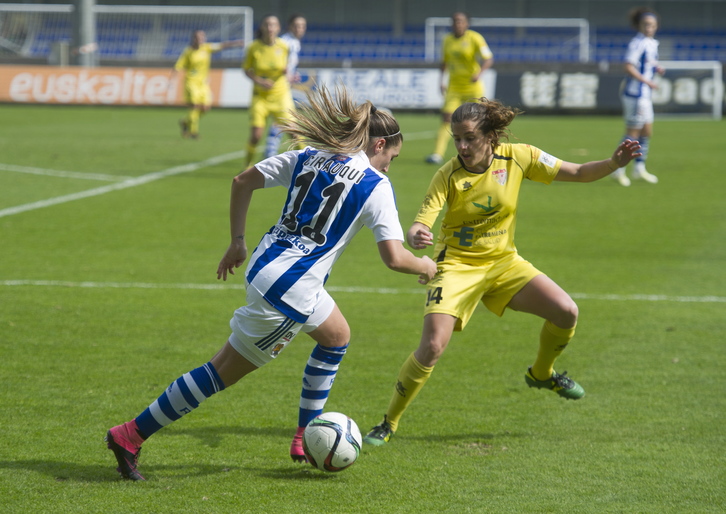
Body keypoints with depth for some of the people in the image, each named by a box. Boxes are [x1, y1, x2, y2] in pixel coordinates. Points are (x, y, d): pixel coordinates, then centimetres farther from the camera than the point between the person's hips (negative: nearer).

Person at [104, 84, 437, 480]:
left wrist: (237, 242, 19)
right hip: (290, 289, -8)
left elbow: (242, 181, 12)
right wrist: (425, 267, 9)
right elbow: (394, 258, -13)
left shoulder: (307, 158, 12)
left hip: (264, 265, 8)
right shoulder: (375, 186, -6)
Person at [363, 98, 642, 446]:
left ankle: (541, 373, 24)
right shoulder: (448, 176, -19)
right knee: (432, 346, -21)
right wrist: (415, 236, -51)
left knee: (566, 312, -8)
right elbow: (421, 224, -26)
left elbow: (577, 173, -4)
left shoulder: (518, 157, -11)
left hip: (503, 261, 4)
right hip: (457, 266, -4)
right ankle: (389, 423, -4)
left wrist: (614, 163, -21)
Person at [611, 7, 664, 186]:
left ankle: (639, 168, 23)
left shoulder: (652, 43, 13)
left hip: (645, 95, 10)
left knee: (647, 131, 13)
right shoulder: (637, 43, -16)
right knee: (633, 132, -6)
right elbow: (629, 67, -22)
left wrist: (657, 69, 7)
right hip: (635, 93, -10)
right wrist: (647, 82, -24)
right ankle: (618, 170, 1)